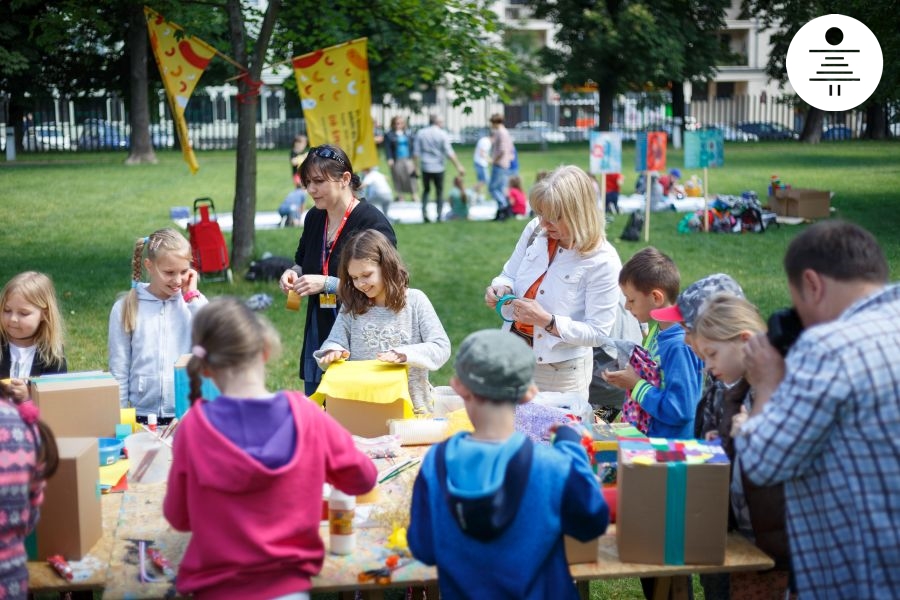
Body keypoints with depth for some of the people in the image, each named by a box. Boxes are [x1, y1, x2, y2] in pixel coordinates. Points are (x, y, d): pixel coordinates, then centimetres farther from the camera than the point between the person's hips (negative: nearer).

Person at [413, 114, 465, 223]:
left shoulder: (421, 133, 1)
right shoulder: (442, 134, -8)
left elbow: (416, 153, 1)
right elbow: (449, 153, -12)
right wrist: (459, 166, -9)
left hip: (425, 167, 2)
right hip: (438, 167, -2)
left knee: (426, 190, 16)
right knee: (439, 191, 10)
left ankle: (424, 213, 3)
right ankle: (439, 215, 7)